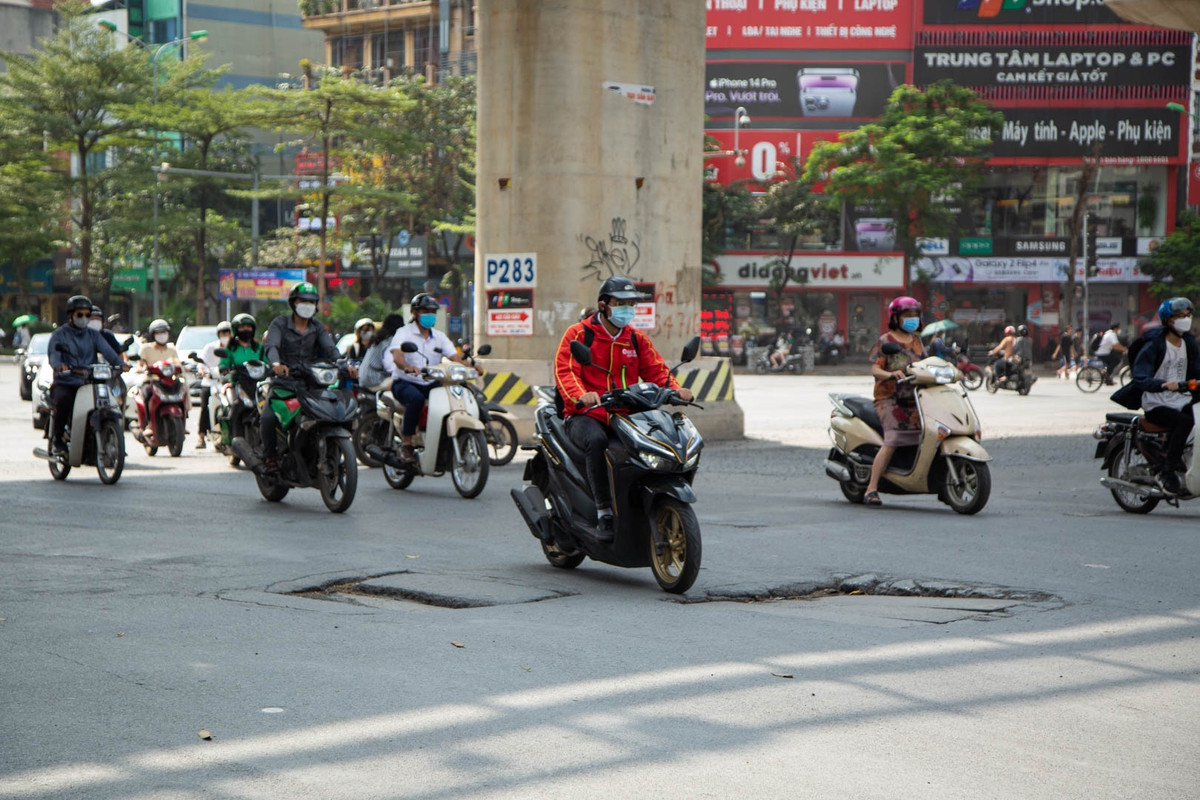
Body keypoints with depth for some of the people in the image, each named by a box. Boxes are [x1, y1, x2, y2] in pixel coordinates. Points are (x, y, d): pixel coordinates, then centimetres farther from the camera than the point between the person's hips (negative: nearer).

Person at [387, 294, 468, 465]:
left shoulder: (439, 337, 15)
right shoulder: (404, 333, -1)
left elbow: (455, 357, 2)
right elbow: (397, 356, -19)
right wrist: (408, 367, -43)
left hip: (431, 384, 5)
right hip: (405, 383, -5)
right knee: (416, 398, -38)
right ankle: (406, 443, -28)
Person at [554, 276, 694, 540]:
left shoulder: (637, 339, 18)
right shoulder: (578, 334, 3)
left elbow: (656, 370, 10)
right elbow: (564, 370, -10)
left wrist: (676, 389, -13)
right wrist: (581, 395, -31)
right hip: (586, 416, -4)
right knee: (597, 441, -39)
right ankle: (603, 514, -34)